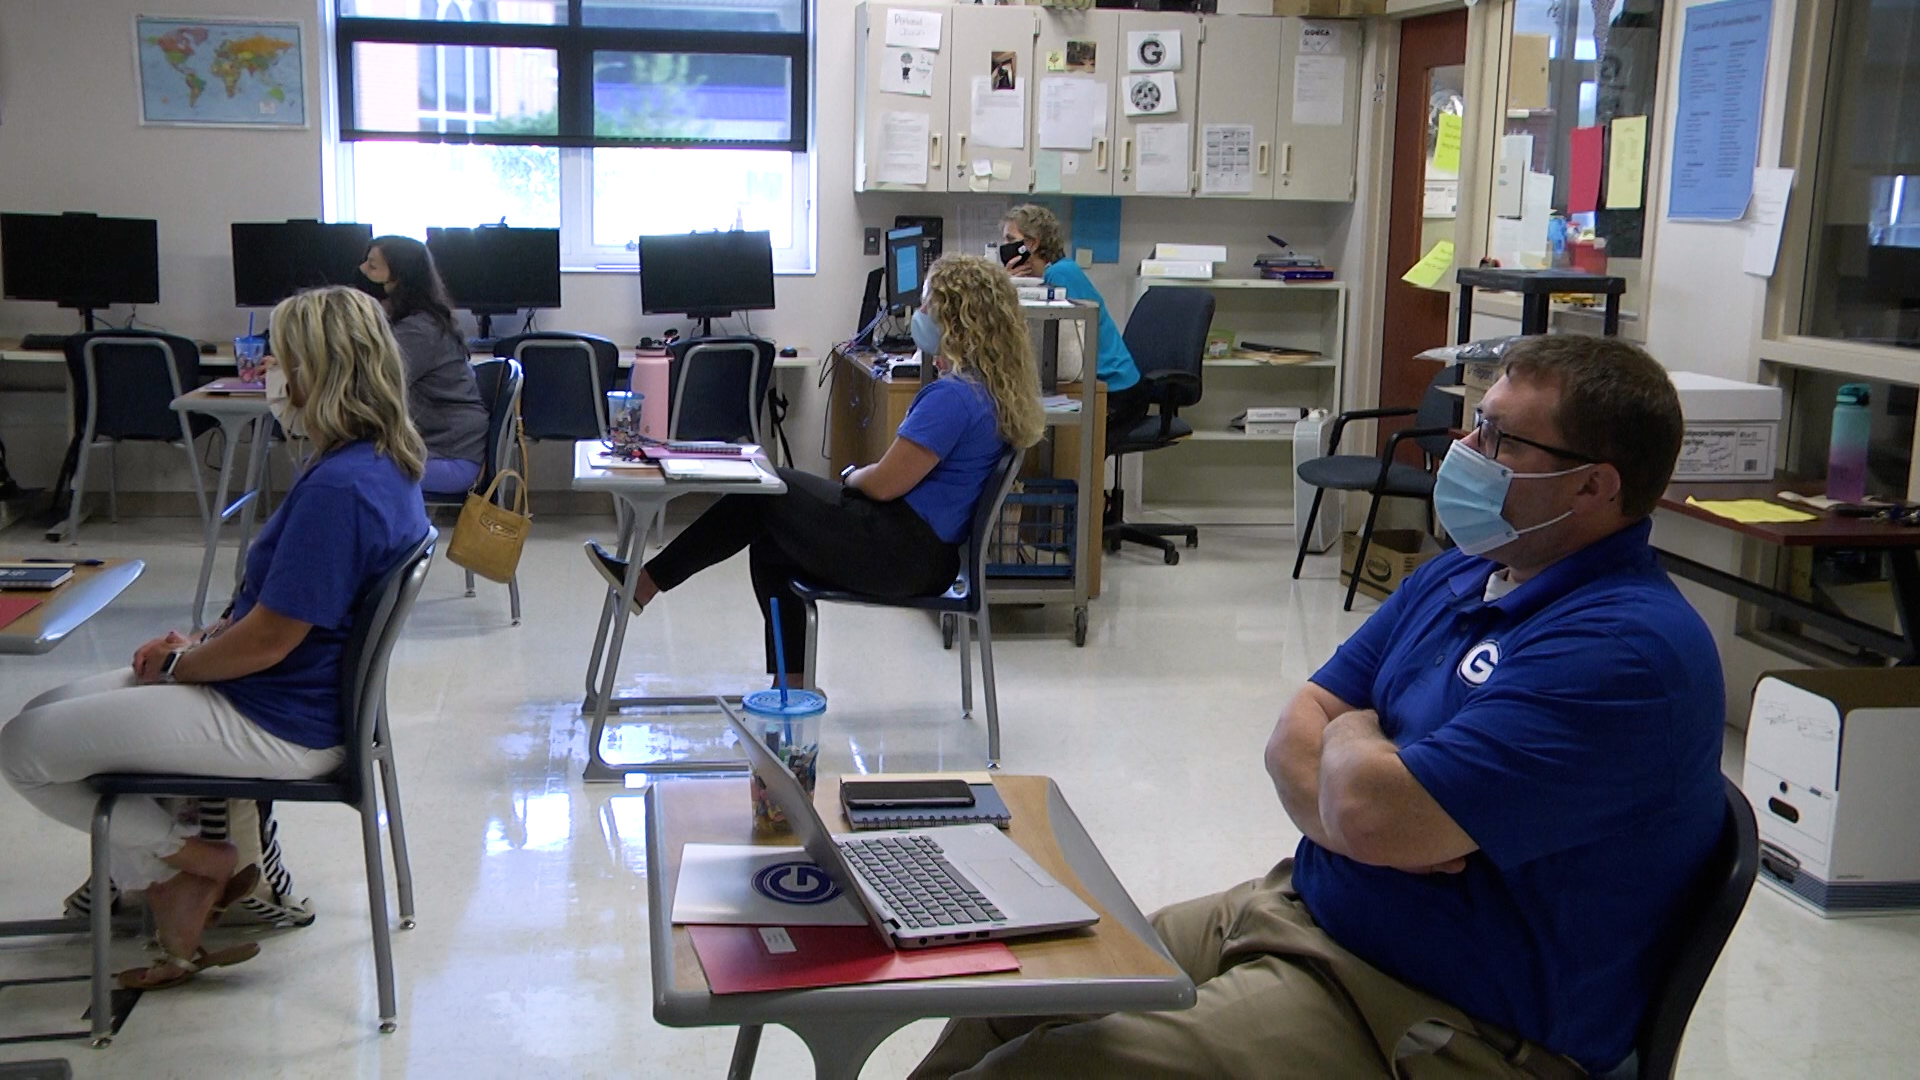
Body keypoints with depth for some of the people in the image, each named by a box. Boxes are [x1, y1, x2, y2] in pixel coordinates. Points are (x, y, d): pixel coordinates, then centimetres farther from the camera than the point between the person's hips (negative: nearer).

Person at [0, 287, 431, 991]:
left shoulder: (337, 489, -28)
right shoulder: (385, 465, 4)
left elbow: (269, 640, -23)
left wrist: (177, 665, -5)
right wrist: (199, 642, 5)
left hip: (278, 724, -11)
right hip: (298, 699, 11)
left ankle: (193, 859, 8)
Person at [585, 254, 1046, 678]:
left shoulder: (953, 396, -23)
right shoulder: (991, 388, 8)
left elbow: (885, 484, -20)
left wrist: (852, 476, 0)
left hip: (903, 552, -10)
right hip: (930, 557, 10)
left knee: (762, 493, 2)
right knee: (771, 544, 19)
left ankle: (646, 582, 15)